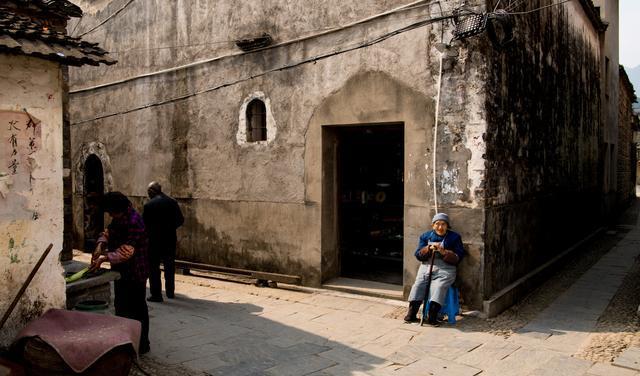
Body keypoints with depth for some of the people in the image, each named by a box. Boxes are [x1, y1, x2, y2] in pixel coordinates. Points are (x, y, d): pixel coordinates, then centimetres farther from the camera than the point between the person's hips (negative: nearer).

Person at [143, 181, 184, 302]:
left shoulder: (149, 205, -13)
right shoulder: (172, 202, -1)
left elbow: (144, 223, -10)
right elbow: (180, 220, 2)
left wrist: (149, 232, 9)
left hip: (154, 240, -4)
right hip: (170, 240, 5)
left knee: (154, 267, 5)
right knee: (169, 266, 17)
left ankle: (156, 294, 5)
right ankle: (170, 291, 26)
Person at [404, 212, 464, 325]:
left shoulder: (454, 237, 11)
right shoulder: (425, 236, 17)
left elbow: (457, 258, 3)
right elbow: (418, 255, 11)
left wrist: (444, 252, -13)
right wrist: (428, 249, -8)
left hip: (445, 268, -2)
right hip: (426, 266, 2)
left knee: (439, 286, -29)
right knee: (418, 284, -22)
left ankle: (432, 316, -32)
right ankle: (411, 314, -23)